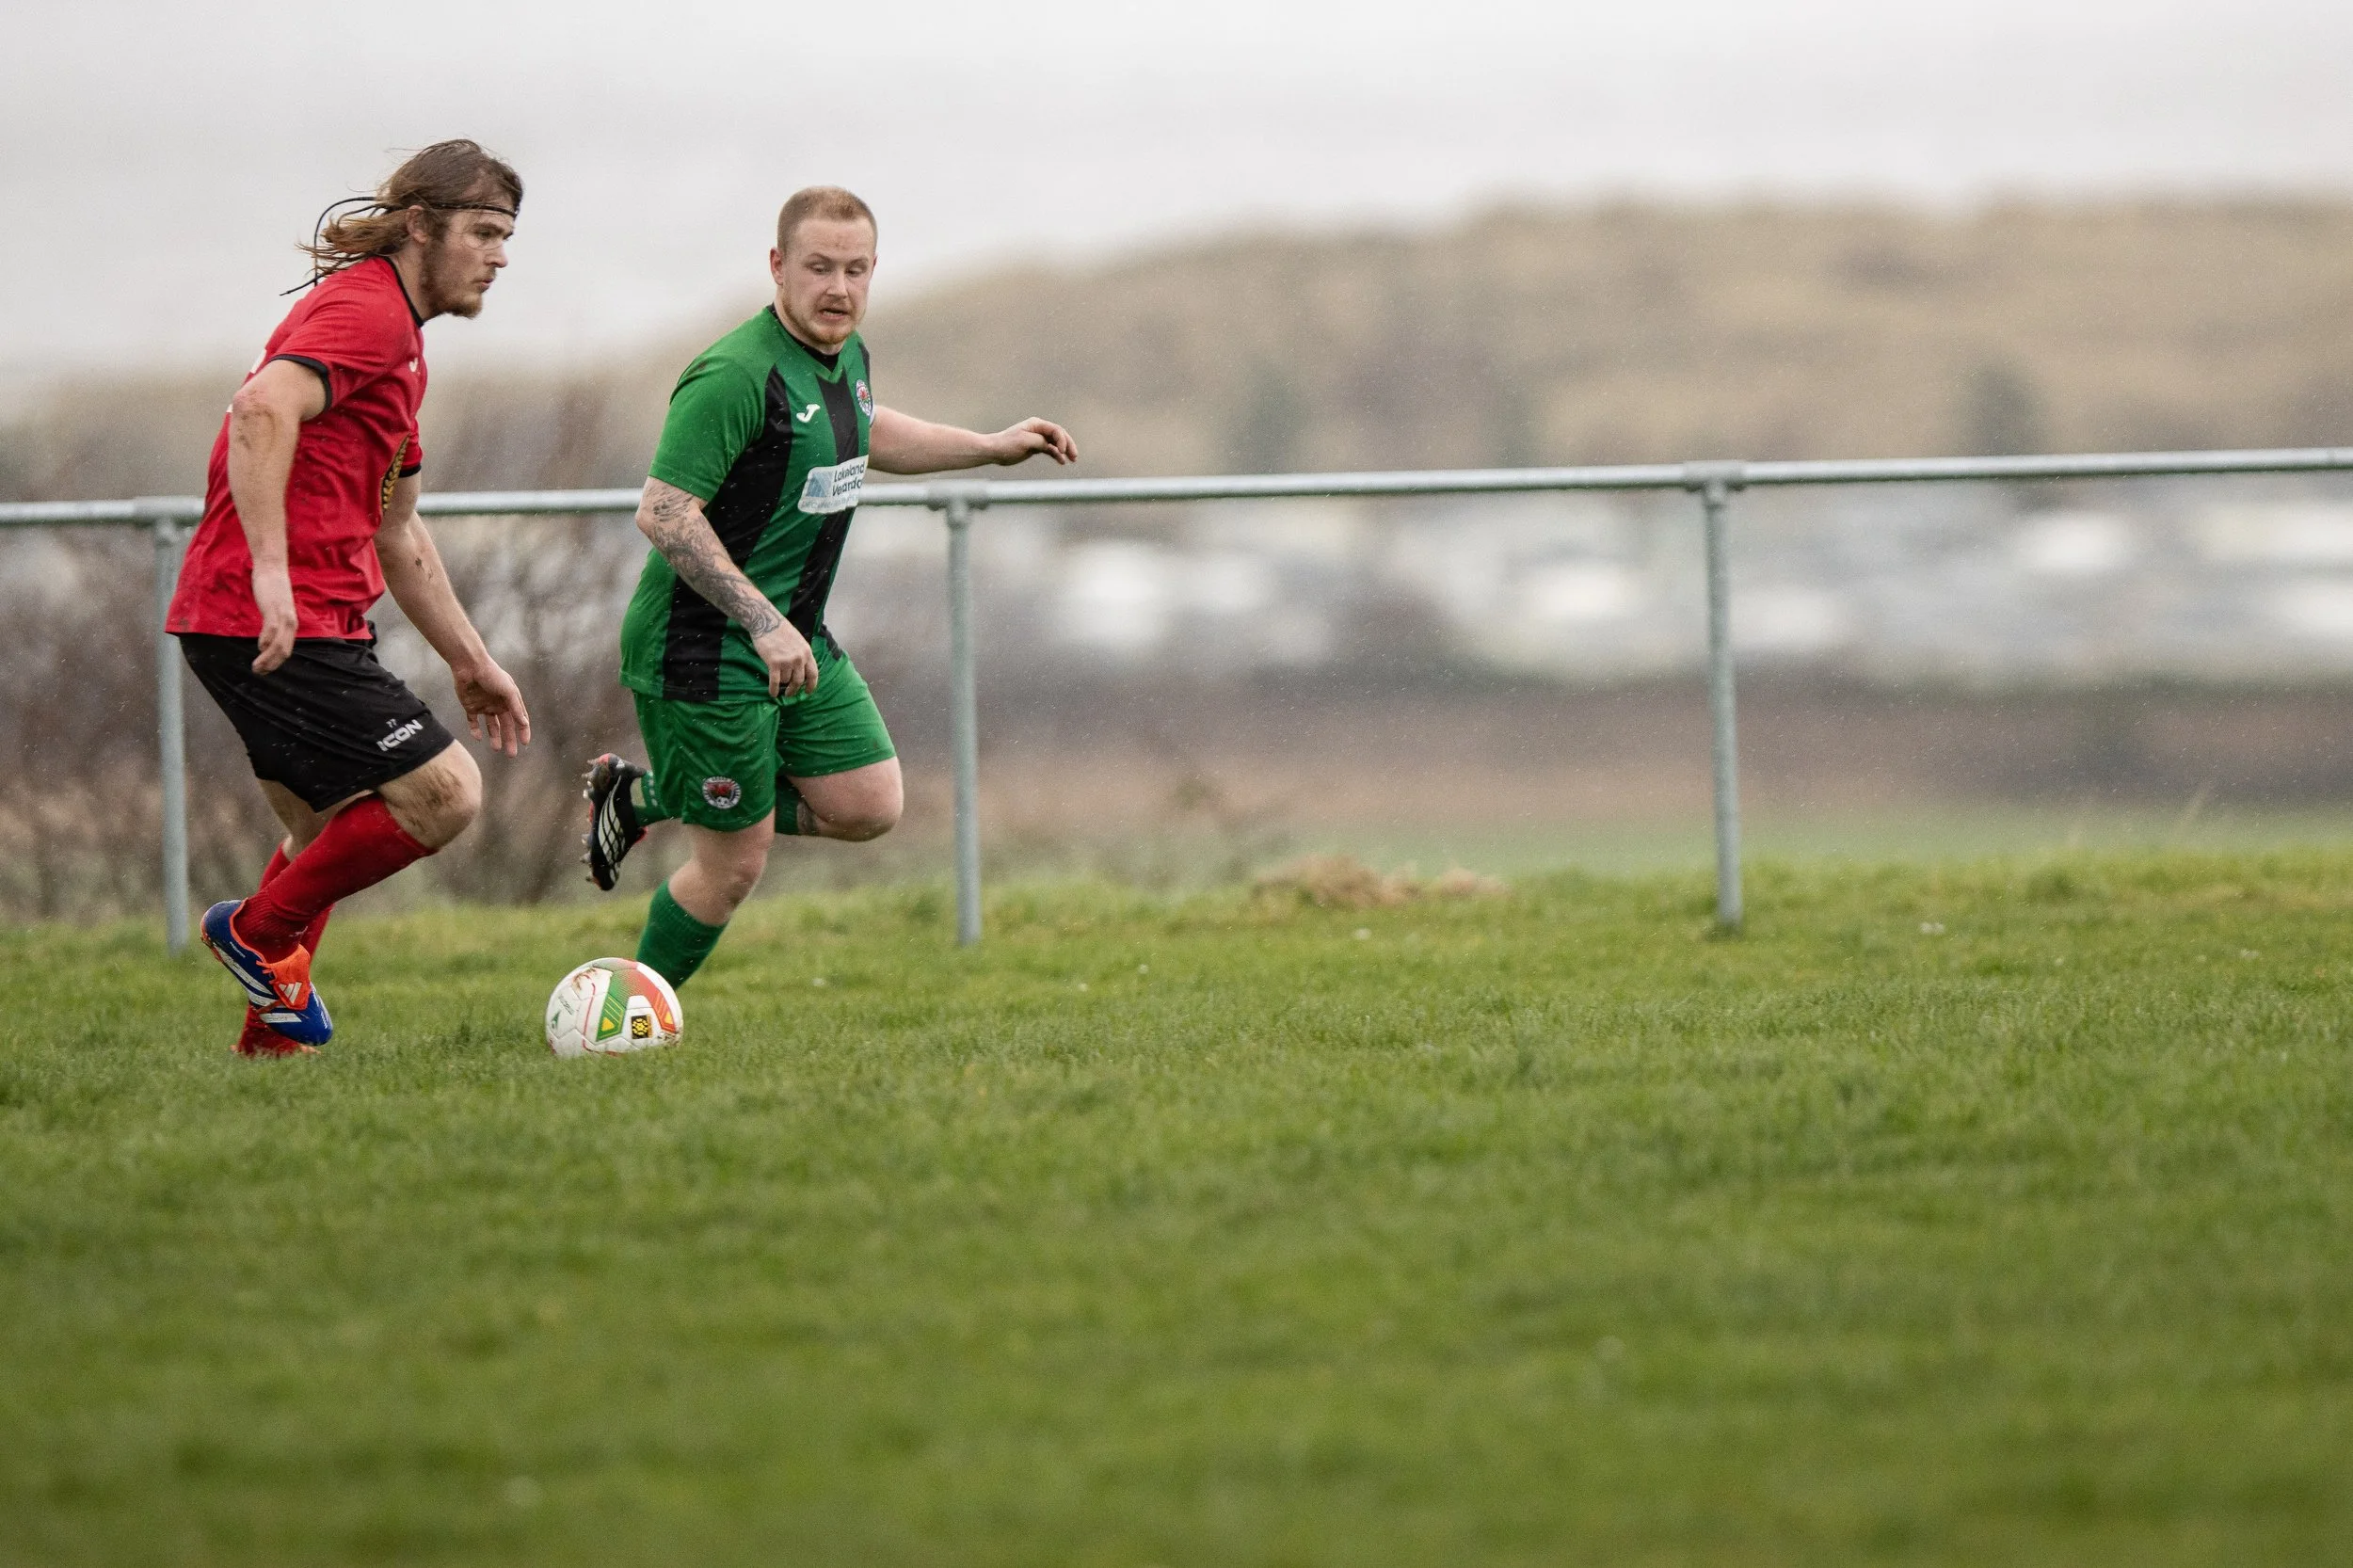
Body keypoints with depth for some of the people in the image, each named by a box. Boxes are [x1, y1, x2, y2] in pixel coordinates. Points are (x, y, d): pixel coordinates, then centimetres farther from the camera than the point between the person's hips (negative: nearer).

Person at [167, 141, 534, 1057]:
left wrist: (470, 661, 30)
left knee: (330, 833, 21)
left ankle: (270, 1040, 24)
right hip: (274, 625, -11)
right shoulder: (368, 310, -10)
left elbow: (395, 532, 31)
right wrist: (269, 571, -36)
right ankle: (261, 932, 2)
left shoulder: (398, 338, 24)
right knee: (445, 794, -11)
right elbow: (264, 409, -29)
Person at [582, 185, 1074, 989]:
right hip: (704, 649, -9)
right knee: (736, 863, -2)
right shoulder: (737, 376, -24)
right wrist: (763, 621, -30)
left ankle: (647, 798, 19)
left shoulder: (846, 355, 5)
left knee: (869, 807, 5)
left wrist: (990, 447, 27)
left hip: (796, 639, 9)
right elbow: (663, 512, -27)